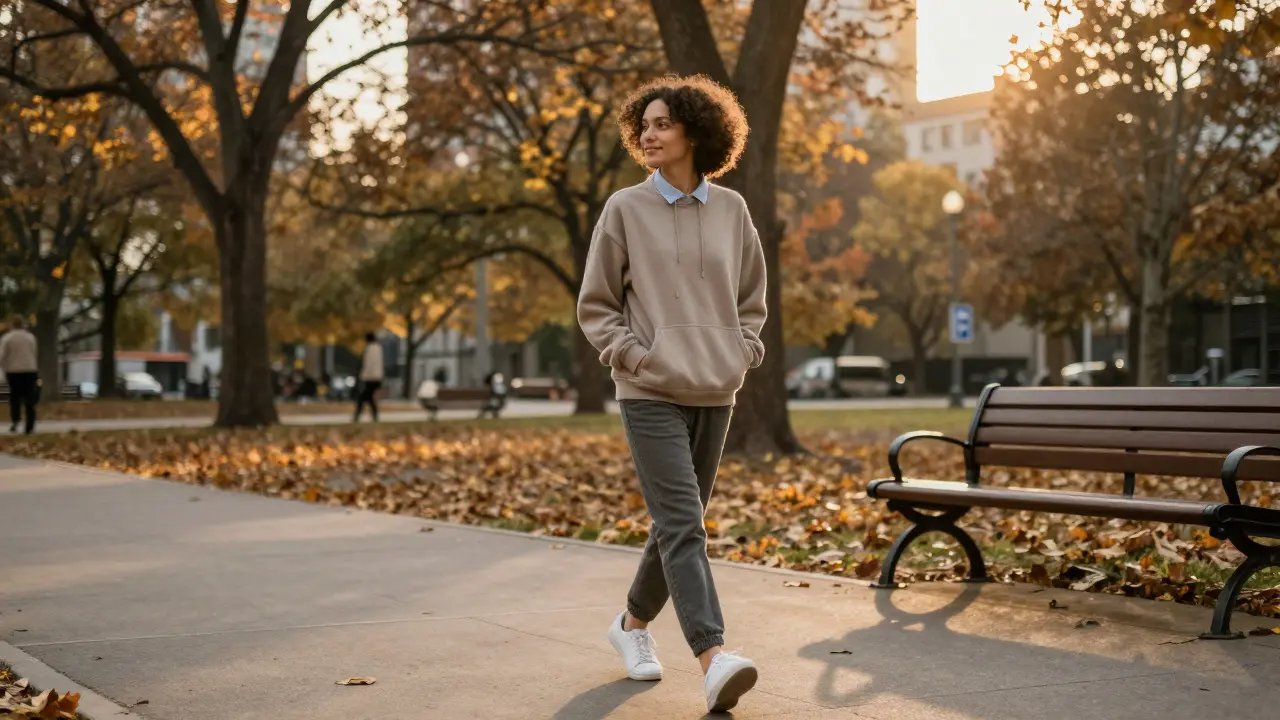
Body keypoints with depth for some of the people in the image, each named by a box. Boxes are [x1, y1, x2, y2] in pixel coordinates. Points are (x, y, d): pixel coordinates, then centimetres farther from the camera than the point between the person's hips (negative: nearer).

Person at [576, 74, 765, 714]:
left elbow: (752, 296, 19)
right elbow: (595, 306, 3)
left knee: (679, 522, 12)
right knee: (681, 523, -15)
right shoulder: (624, 209, 0)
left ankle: (633, 623, 33)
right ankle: (713, 660, -22)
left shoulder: (731, 210, 7)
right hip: (651, 395, -4)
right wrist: (634, 356, -9)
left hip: (716, 394, 4)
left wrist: (743, 352, 5)